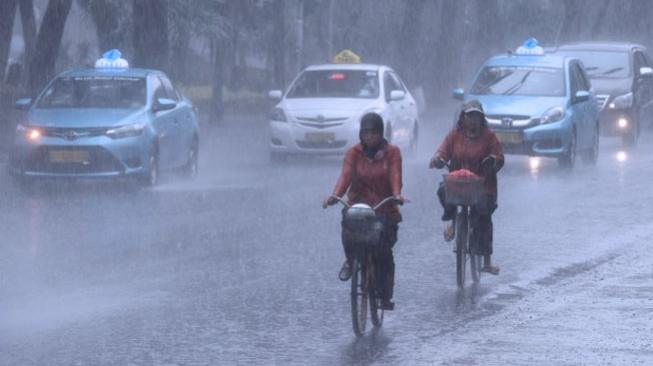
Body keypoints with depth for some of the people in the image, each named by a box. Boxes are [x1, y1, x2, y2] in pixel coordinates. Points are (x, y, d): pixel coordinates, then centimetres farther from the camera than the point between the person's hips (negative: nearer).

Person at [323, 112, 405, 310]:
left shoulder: (391, 152, 3)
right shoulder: (354, 153, 5)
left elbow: (395, 176, -12)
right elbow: (346, 175, -10)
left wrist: (397, 194, -33)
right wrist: (335, 195, -29)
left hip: (385, 210, -1)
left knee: (385, 253, -10)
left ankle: (385, 297, 3)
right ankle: (351, 261, 4)